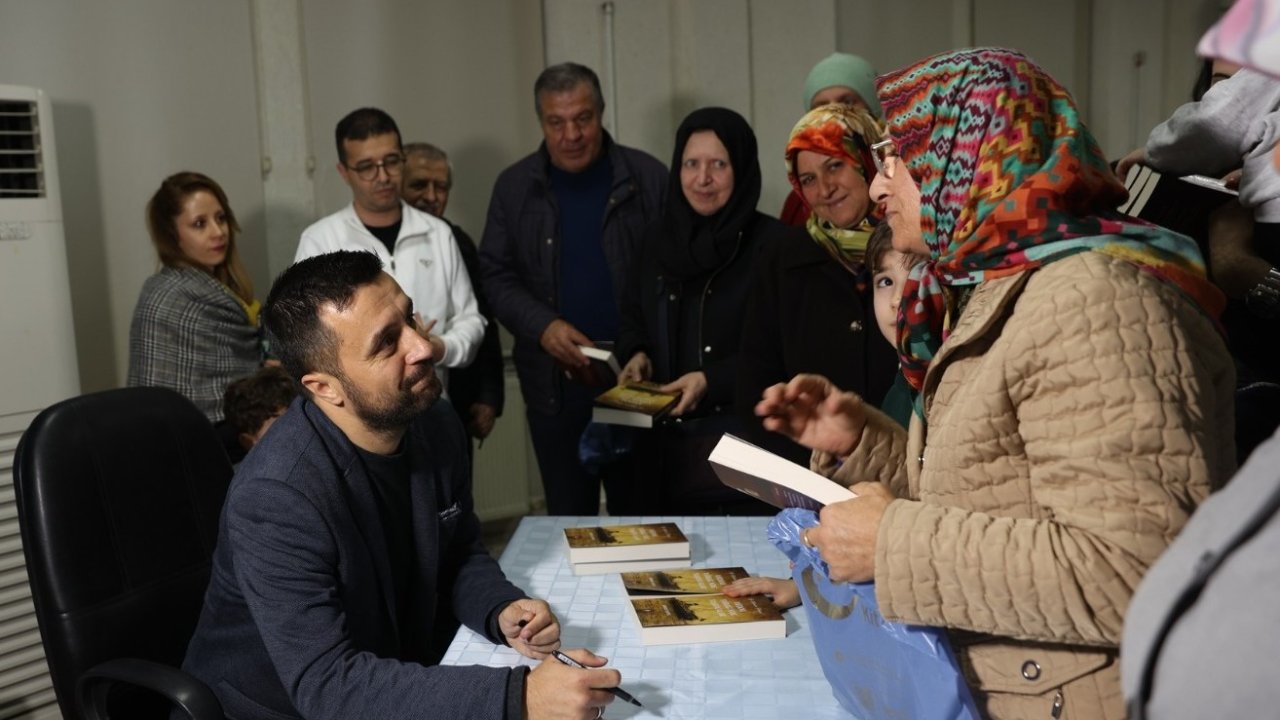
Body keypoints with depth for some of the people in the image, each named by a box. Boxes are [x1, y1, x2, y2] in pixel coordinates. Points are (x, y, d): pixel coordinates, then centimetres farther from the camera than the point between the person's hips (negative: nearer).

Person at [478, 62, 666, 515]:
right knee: (567, 514, 12)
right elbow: (495, 275, 5)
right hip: (554, 384, 2)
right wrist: (543, 326, -12)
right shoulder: (515, 186, 5)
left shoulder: (647, 178, -1)